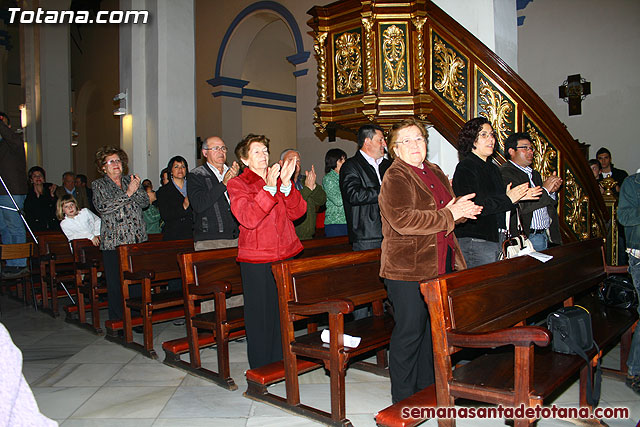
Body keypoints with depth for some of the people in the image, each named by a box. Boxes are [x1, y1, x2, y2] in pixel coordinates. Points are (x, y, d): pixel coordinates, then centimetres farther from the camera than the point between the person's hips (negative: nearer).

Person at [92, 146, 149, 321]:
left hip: (137, 240, 3)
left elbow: (145, 202, 5)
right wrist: (128, 193, -16)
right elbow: (103, 207, -11)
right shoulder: (99, 185, 6)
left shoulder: (130, 180, 15)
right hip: (113, 241, -2)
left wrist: (137, 189, -14)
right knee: (116, 284, -1)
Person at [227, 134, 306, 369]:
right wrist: (269, 188, -24)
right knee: (260, 315, 3)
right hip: (256, 261, -4)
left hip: (287, 255, 5)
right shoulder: (237, 184, -1)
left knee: (284, 313, 11)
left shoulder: (278, 179, 12)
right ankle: (260, 369, 18)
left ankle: (280, 363, 26)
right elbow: (248, 218, -18)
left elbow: (298, 211, 1)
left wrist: (286, 184, -13)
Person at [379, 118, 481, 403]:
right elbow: (402, 220, -25)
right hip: (407, 268, -8)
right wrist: (448, 215, -19)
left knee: (433, 328, 16)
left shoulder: (435, 172, 15)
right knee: (409, 332, 0)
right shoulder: (395, 178, -11)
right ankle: (403, 399, 16)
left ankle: (427, 387, 33)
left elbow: (449, 210, 27)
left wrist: (461, 210, 2)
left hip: (439, 265, 8)